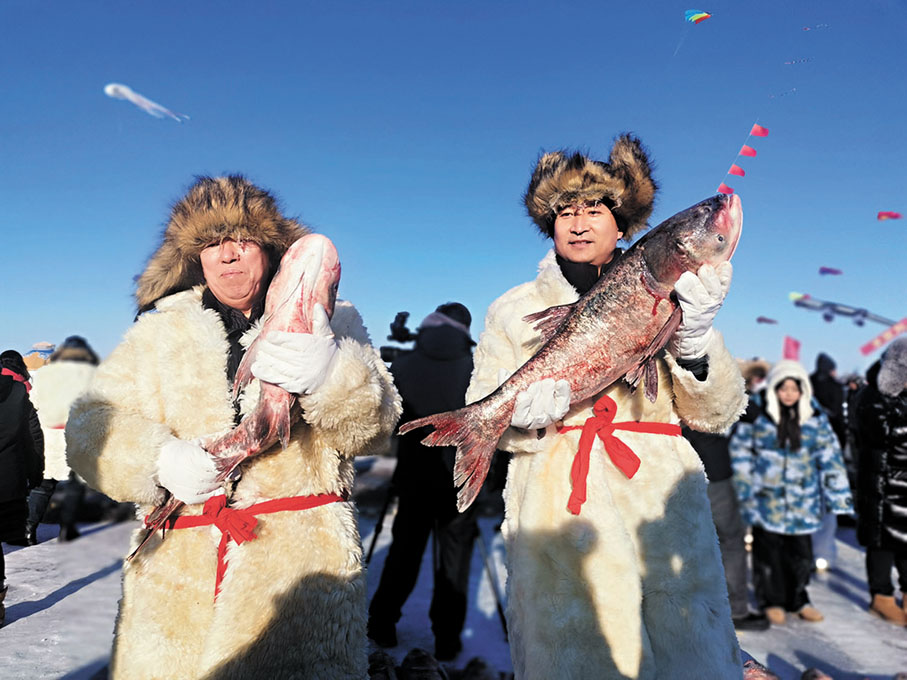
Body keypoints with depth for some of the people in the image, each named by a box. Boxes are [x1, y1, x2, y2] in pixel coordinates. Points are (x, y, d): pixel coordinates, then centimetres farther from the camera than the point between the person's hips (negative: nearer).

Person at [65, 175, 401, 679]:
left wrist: (329, 374, -28)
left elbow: (374, 422, -6)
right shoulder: (159, 332, 12)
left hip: (303, 563, -1)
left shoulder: (326, 323, 6)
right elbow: (90, 424, 8)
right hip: (176, 573, 2)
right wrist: (160, 461, -12)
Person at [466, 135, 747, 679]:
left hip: (658, 508, 2)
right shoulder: (515, 310, 8)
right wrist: (525, 415, -17)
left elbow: (716, 417, 5)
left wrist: (694, 337, -11)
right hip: (557, 512, -1)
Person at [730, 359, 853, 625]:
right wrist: (746, 489, -3)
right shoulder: (755, 413, -8)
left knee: (800, 550, 8)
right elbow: (740, 452, -1)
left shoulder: (815, 417, 1)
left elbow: (829, 456, 6)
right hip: (767, 495, -2)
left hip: (802, 498, 3)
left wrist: (838, 494, 2)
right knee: (768, 548, 4)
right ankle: (772, 601, 22)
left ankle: (798, 599, 28)